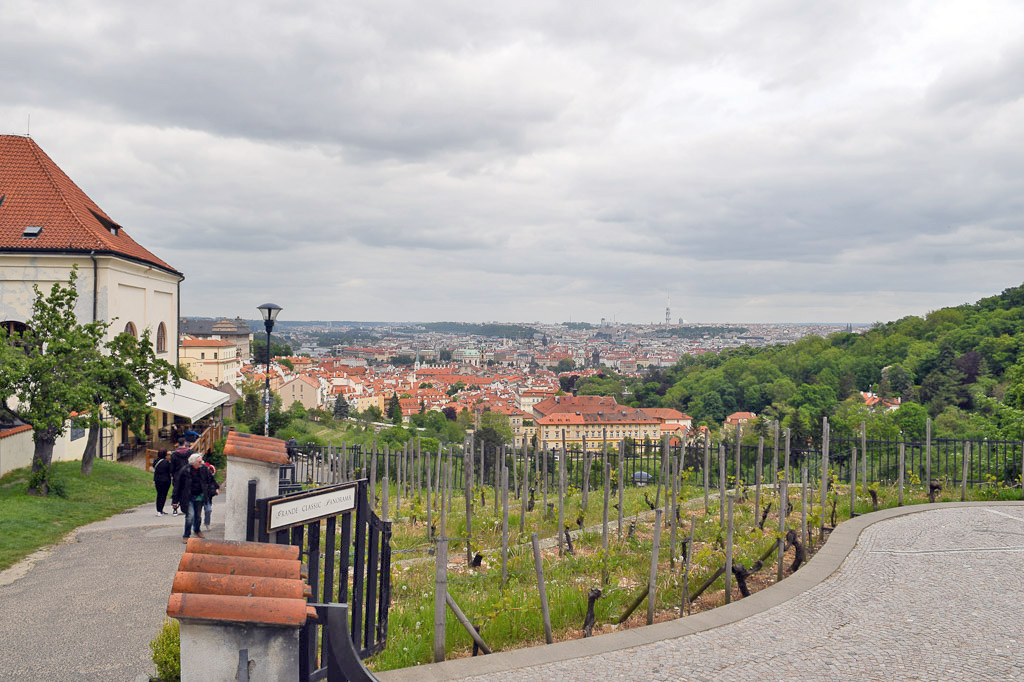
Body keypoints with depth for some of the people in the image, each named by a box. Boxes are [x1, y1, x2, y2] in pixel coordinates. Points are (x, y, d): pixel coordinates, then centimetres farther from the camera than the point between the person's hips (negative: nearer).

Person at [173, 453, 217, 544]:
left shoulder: (204, 470, -4)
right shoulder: (185, 471, -16)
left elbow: (211, 480, 15)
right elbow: (178, 485, -8)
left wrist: (214, 489, 12)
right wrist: (176, 499, -7)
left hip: (199, 496, 4)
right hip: (188, 498, -4)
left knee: (198, 515, 15)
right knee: (190, 515, -14)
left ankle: (197, 530, 41)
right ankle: (186, 536, 0)